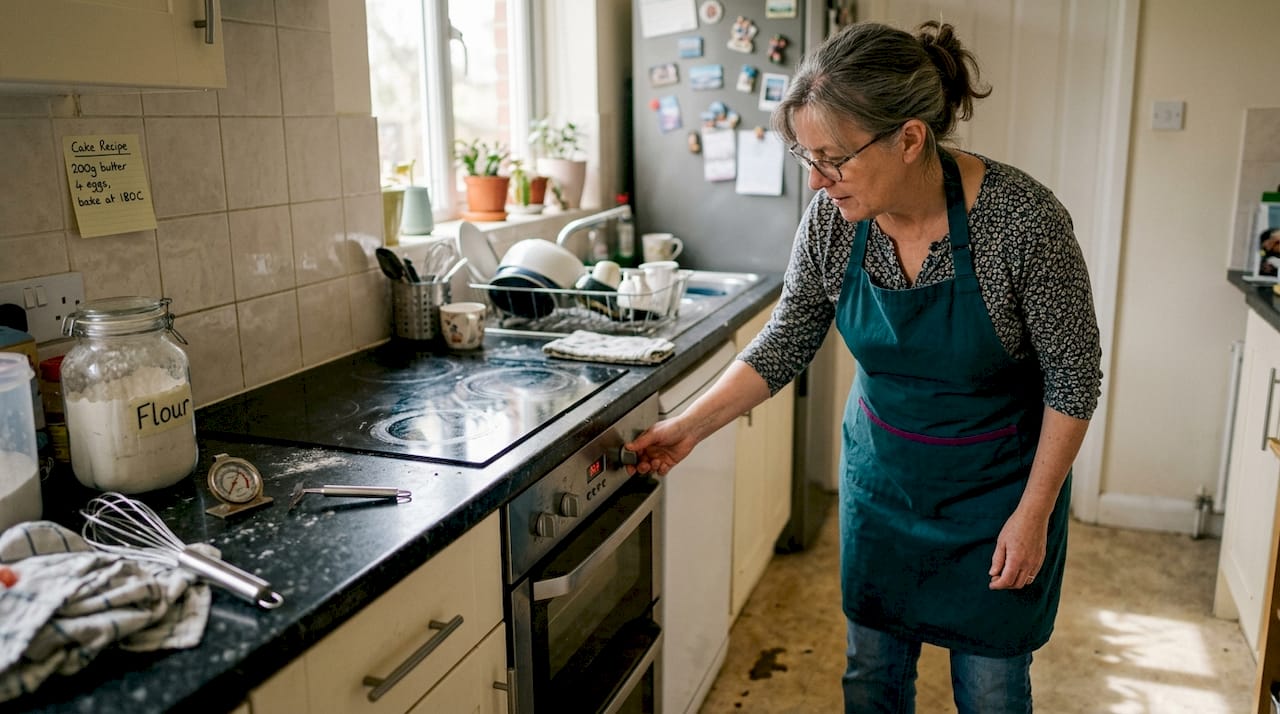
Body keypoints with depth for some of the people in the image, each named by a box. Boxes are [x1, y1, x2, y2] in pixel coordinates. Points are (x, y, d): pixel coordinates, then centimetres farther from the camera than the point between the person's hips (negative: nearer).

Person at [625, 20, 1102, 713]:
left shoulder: (1019, 216, -26)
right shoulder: (832, 218, -15)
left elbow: (1073, 377, -15)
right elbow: (785, 343, -2)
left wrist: (1034, 513, -13)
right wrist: (690, 425, -7)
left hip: (995, 482, -3)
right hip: (881, 470, 4)